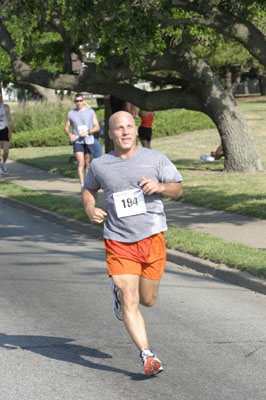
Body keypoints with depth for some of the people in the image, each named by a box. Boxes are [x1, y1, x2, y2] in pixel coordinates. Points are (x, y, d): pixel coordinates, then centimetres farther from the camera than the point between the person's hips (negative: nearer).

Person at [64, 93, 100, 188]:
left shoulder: (91, 112, 5)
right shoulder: (70, 113, 7)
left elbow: (97, 127, 1)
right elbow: (66, 127, 12)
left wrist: (87, 132, -16)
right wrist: (69, 134, -10)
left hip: (89, 141, 1)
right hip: (77, 141, -1)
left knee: (87, 164, 8)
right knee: (80, 163, -15)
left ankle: (86, 183, 22)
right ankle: (82, 185, -23)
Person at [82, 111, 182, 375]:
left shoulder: (155, 159, 2)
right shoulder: (99, 165, 3)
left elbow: (177, 189, 7)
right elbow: (88, 189, 21)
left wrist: (160, 186, -16)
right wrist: (90, 209, -1)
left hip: (152, 238, 1)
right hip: (118, 242, -1)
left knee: (147, 301, 13)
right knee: (129, 303, -12)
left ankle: (119, 288, 45)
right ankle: (147, 356, -7)